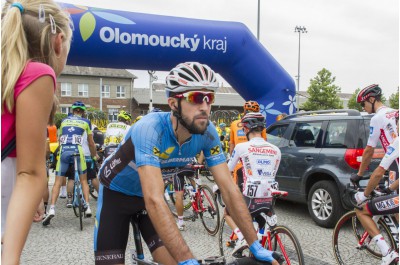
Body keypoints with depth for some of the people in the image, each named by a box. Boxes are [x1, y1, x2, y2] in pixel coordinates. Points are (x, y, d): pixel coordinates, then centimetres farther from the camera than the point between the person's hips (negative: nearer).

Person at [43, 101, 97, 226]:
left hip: (63, 151, 1)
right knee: (83, 180, 14)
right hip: (77, 151, -1)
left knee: (57, 182, 4)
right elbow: (91, 143, 19)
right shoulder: (86, 122, 15)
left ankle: (52, 209, -10)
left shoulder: (64, 120, 22)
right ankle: (87, 207, 7)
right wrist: (94, 156, 34)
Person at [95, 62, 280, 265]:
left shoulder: (207, 132, -22)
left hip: (148, 195, 4)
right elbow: (154, 201, -46)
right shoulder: (150, 129, -38)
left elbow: (229, 189, -18)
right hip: (116, 193, -4)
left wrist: (255, 245, -20)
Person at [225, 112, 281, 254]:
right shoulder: (276, 150, 8)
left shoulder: (241, 147, -4)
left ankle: (241, 238, 3)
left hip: (250, 200, -4)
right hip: (269, 201, 4)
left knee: (228, 212, 25)